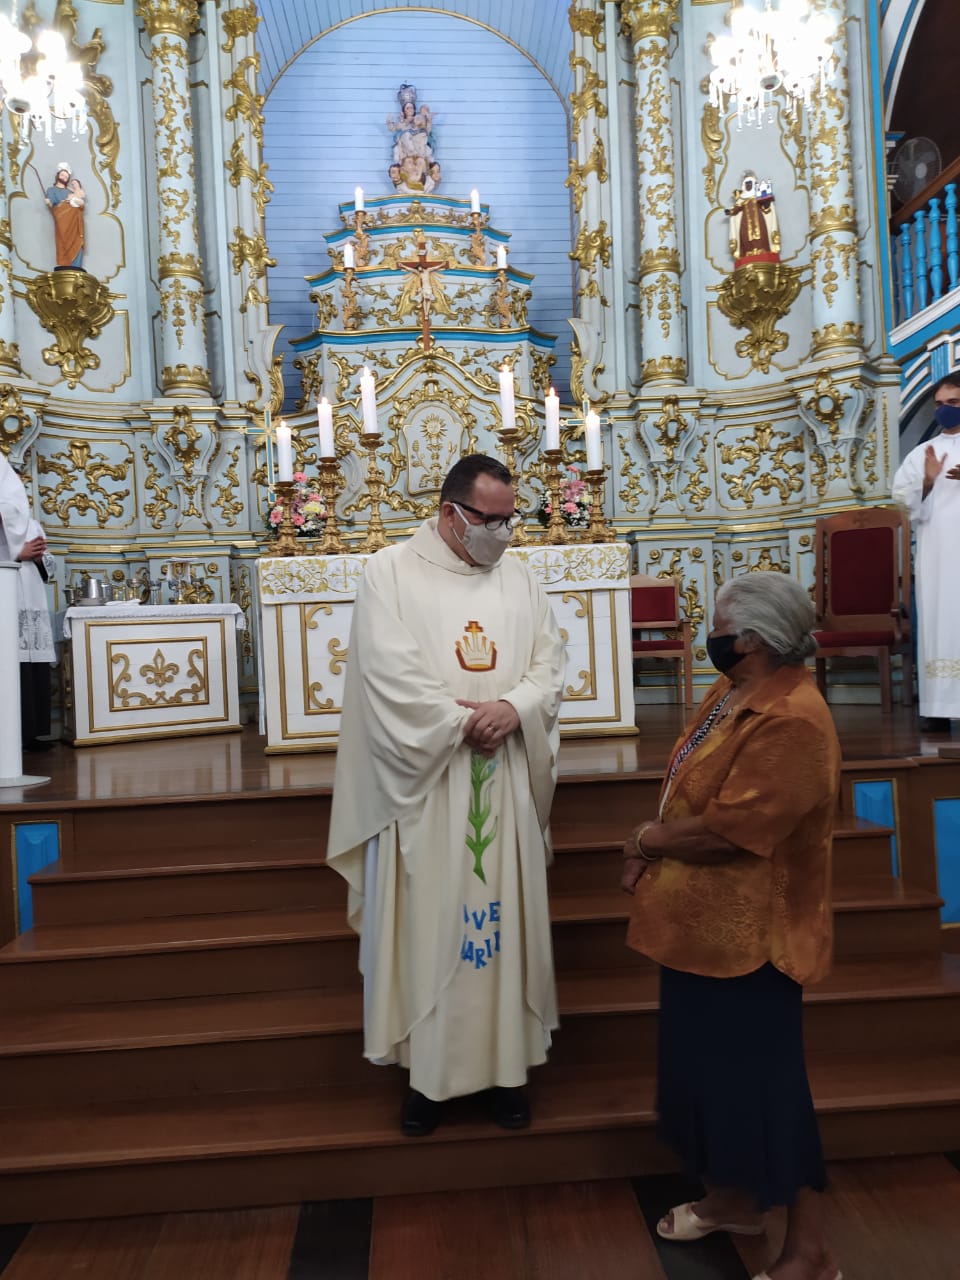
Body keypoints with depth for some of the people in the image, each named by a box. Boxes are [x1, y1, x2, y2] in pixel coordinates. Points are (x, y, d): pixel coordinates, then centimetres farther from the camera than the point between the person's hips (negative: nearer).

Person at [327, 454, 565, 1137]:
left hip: (506, 783, 4)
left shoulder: (519, 576, 8)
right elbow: (391, 673, -12)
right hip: (424, 782, -3)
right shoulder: (392, 573, -3)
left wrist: (513, 708, -15)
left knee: (506, 916, 10)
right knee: (426, 923, 5)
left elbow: (550, 665, 4)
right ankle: (428, 1067, 22)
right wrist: (463, 722, -13)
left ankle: (505, 1062, 25)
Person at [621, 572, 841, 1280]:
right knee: (713, 1064, 22)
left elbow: (726, 831, -28)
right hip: (706, 924, 9)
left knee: (762, 1080, 5)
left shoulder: (790, 721, -25)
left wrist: (649, 839, -11)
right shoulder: (732, 691, 5)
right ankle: (734, 1198, 43)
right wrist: (652, 845, -3)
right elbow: (689, 789, 12)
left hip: (748, 935, -9)